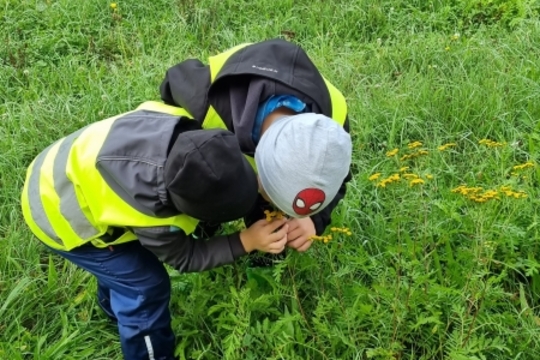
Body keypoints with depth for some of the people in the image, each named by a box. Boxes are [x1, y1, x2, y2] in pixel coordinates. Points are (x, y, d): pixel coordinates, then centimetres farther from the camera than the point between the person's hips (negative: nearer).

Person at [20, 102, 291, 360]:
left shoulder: (181, 128, -26)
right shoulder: (151, 212, -40)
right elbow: (184, 257, -17)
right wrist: (247, 242, -27)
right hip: (57, 214, -7)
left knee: (129, 256, 28)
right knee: (145, 286, -6)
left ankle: (114, 305, 58)